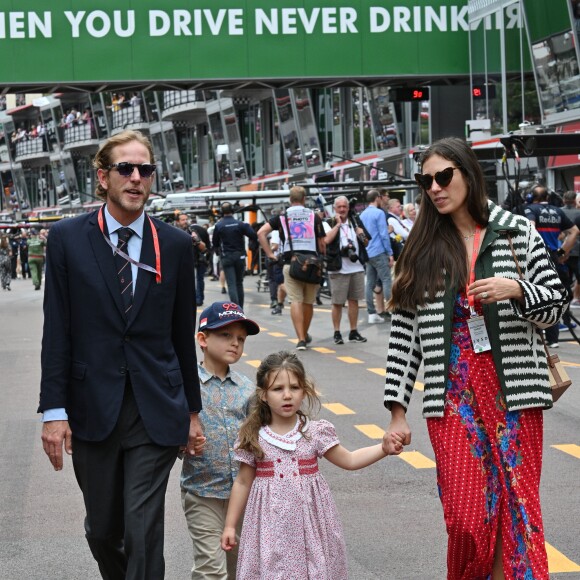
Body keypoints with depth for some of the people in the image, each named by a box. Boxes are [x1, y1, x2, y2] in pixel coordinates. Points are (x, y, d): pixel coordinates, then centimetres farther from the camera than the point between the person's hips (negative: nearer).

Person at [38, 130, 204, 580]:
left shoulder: (176, 244, 2)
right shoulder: (68, 238, -1)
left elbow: (183, 334, 7)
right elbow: (57, 331, -2)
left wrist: (192, 411, 9)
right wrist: (54, 411, -6)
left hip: (156, 412, 0)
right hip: (93, 408, 0)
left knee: (144, 531, -6)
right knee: (102, 530, 12)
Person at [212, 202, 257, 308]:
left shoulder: (218, 226, -5)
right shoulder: (240, 224, -5)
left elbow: (215, 244, 3)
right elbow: (254, 236, -9)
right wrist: (248, 227, 8)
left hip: (226, 257, -2)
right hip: (240, 256, 2)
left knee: (231, 284, -5)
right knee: (239, 283, 15)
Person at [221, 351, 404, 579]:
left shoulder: (315, 433, -3)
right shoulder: (253, 438, -3)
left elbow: (348, 460, 8)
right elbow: (243, 483, 6)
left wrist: (384, 448, -4)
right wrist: (230, 525, 9)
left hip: (310, 522, 1)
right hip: (271, 525, 0)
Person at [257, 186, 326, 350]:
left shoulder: (282, 217, 6)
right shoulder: (314, 217, 6)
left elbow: (261, 233, -4)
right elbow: (321, 244, 4)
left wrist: (269, 254, -1)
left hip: (290, 263, -1)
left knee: (295, 301, -2)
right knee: (308, 302, 13)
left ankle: (301, 339, -12)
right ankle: (305, 335, 29)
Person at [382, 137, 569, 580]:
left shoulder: (518, 233, 3)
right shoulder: (422, 249, 6)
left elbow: (556, 305, 7)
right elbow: (404, 332, 4)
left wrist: (516, 289, -14)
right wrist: (398, 410, 0)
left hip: (512, 391, 0)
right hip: (452, 396, 0)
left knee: (518, 507, 0)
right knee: (467, 519, -4)